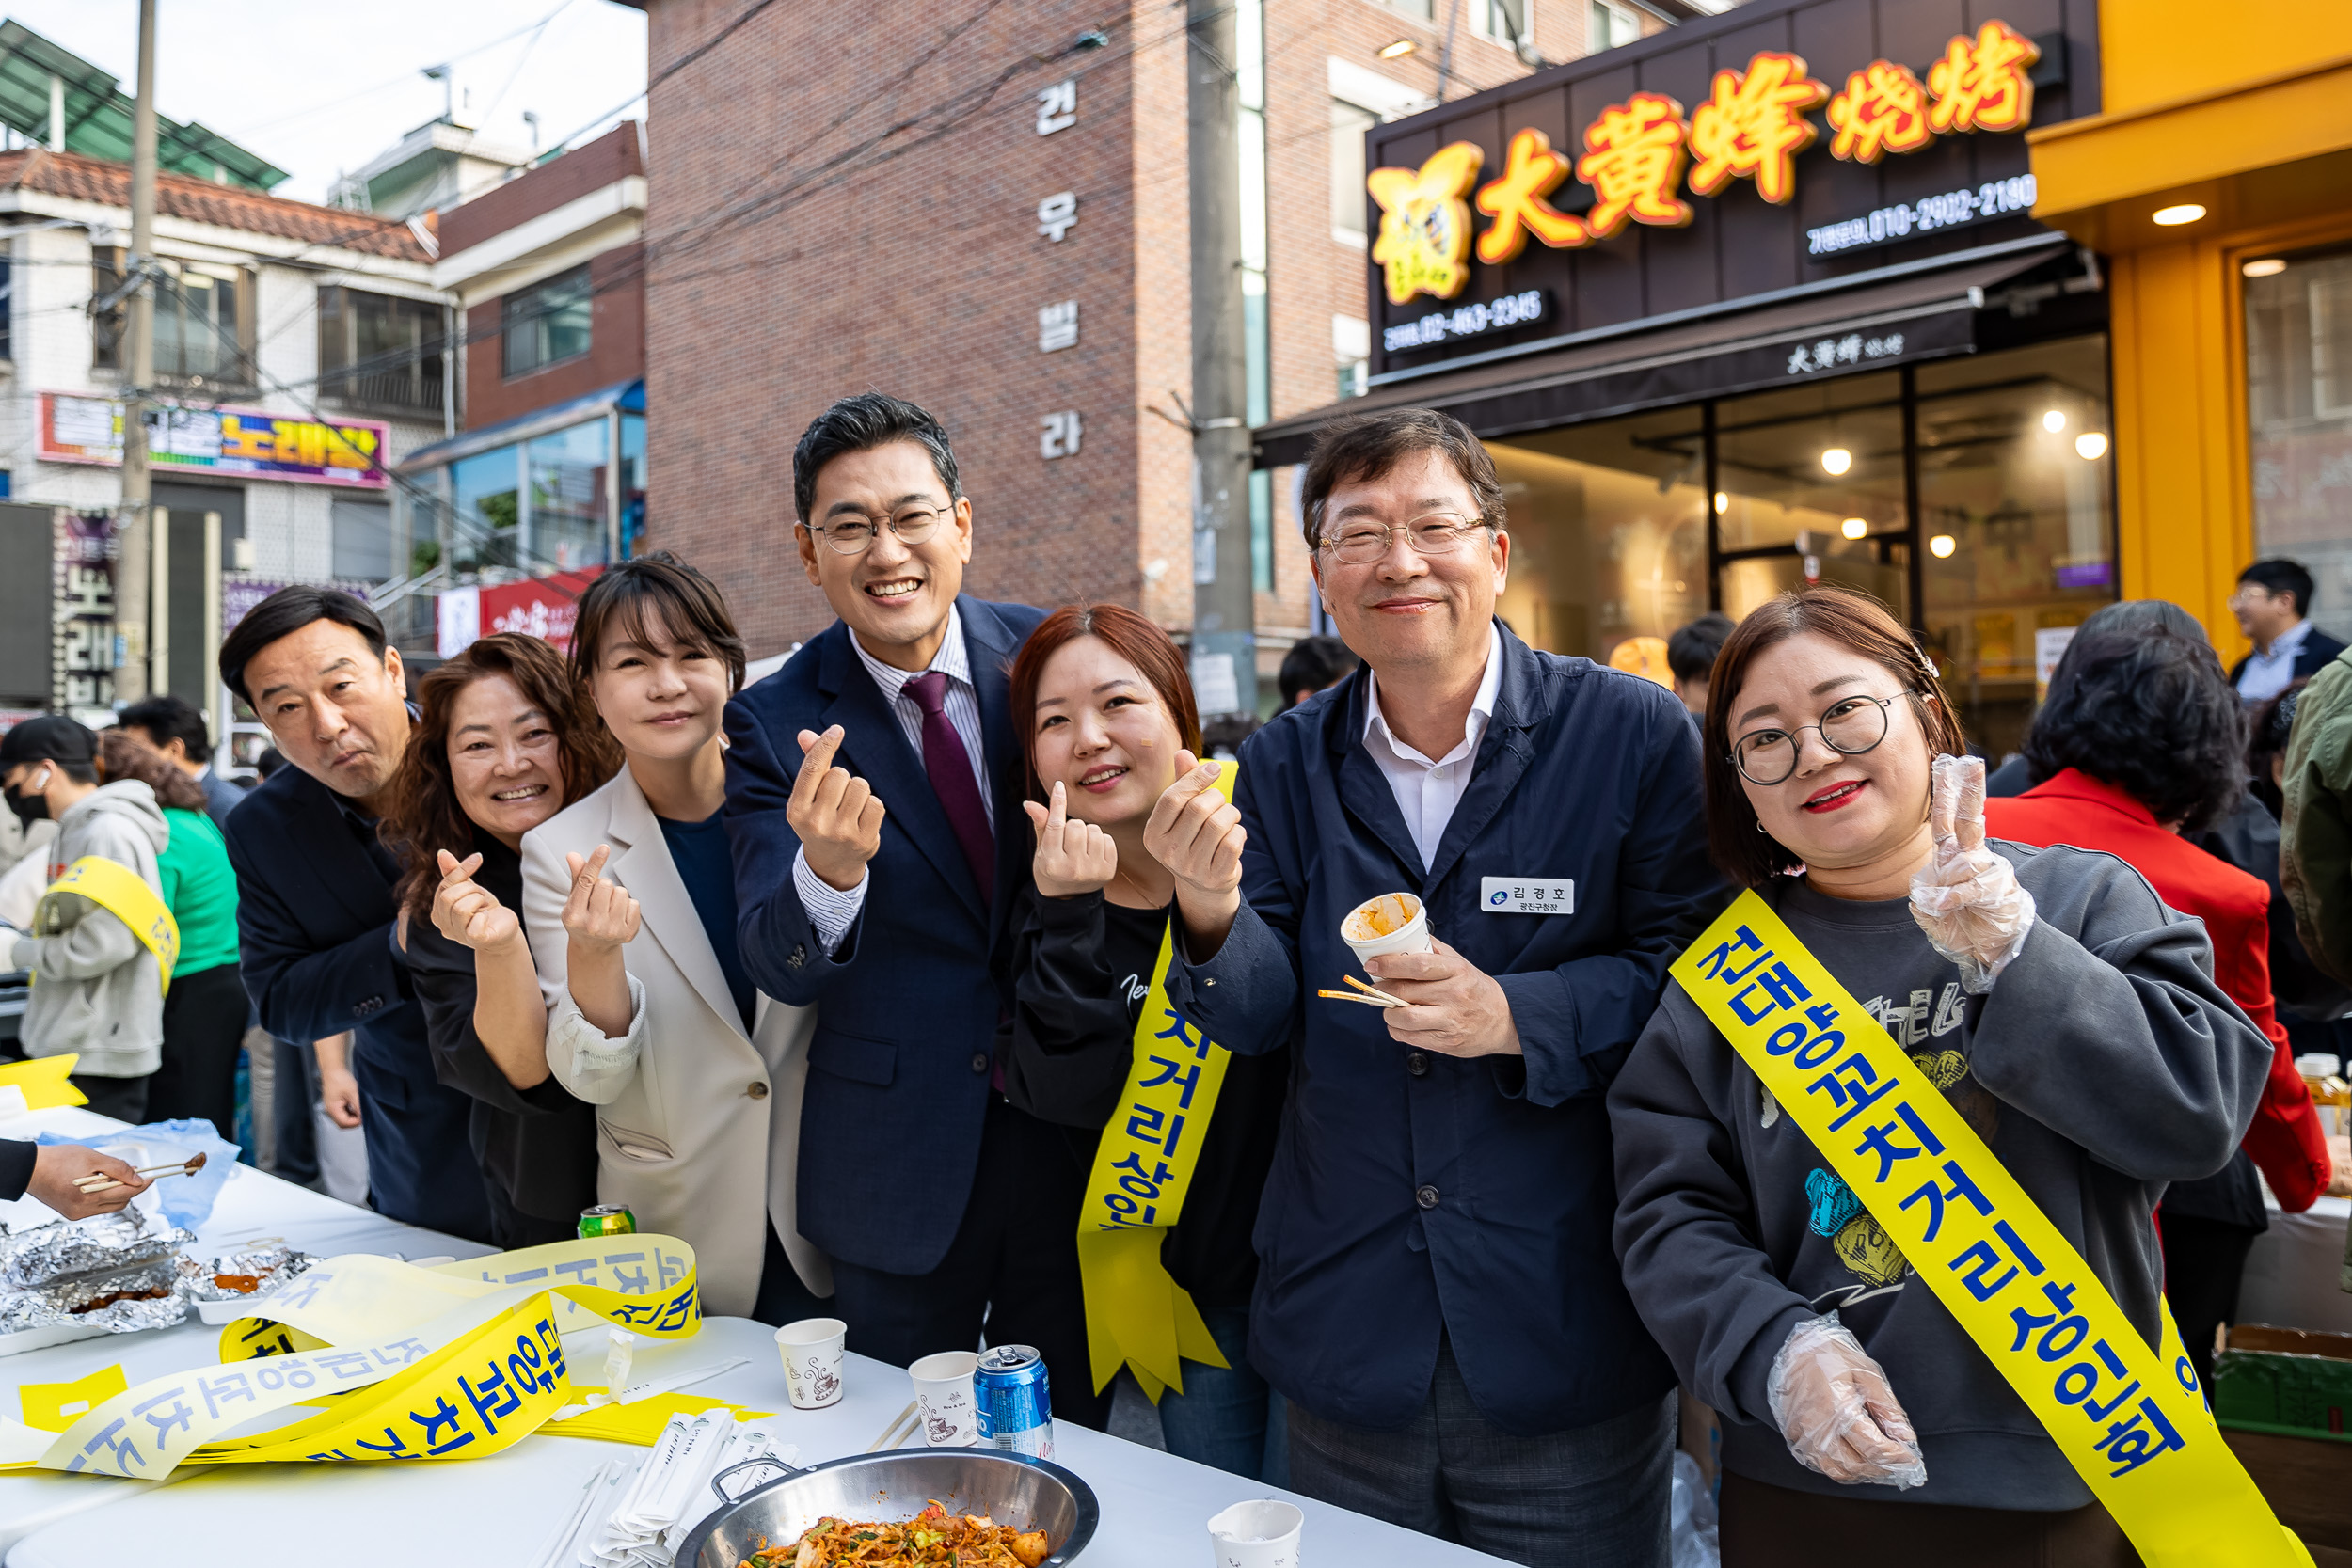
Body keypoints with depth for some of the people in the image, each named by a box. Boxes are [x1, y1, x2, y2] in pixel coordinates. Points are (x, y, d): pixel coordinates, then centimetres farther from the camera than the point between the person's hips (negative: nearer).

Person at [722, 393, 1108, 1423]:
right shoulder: (774, 726, -8)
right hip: (901, 1160, -1)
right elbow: (778, 971, -14)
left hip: (1074, 1133, 2)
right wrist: (828, 870, -35)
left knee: (1066, 1433, 18)